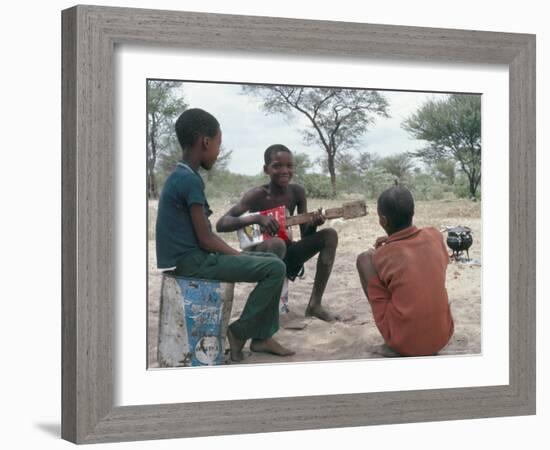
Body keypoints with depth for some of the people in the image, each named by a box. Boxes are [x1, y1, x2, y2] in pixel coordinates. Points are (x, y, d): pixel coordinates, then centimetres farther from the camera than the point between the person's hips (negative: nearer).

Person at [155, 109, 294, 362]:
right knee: (275, 268, -13)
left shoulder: (179, 176, 13)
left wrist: (237, 254, 8)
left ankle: (262, 336, 14)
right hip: (193, 260, -10)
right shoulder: (191, 180, -18)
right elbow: (206, 239, -17)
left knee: (271, 260, 15)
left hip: (189, 257, 10)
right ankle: (239, 332, -1)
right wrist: (239, 255, -4)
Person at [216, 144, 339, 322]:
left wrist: (313, 223, -21)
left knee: (330, 235, -9)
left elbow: (305, 235, 3)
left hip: (287, 257, 6)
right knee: (277, 243, -38)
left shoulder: (297, 192, -1)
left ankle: (315, 304, -9)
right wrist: (257, 218, -35)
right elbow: (221, 224, -24)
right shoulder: (257, 195, -17)